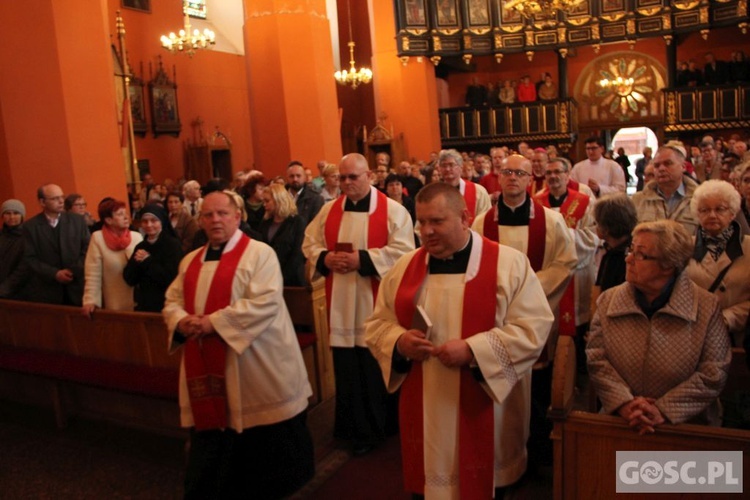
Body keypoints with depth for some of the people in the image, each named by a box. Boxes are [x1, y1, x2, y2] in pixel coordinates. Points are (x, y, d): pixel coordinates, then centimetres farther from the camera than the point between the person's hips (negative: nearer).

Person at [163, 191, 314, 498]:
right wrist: (182, 322, -11)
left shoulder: (259, 253, -7)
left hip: (254, 368, -5)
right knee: (211, 448, 15)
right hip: (206, 367, 6)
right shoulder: (190, 261, 14)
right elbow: (172, 301, 14)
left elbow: (265, 302, -19)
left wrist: (213, 322, -22)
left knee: (264, 441, 7)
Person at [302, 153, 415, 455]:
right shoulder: (329, 210, 9)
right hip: (340, 303, 4)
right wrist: (325, 258, -10)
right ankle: (352, 426, 27)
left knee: (377, 369, 6)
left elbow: (402, 251, -14)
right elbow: (310, 243, 12)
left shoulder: (392, 211, -6)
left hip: (375, 302, -4)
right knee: (346, 368, 11)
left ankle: (376, 427, 23)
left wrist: (363, 259, -21)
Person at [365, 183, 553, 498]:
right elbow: (377, 325, 9)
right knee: (427, 474, 15)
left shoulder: (508, 263, -8)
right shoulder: (404, 267, 4)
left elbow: (532, 328, -12)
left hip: (483, 408, -3)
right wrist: (399, 342, -13)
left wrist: (472, 350, -21)